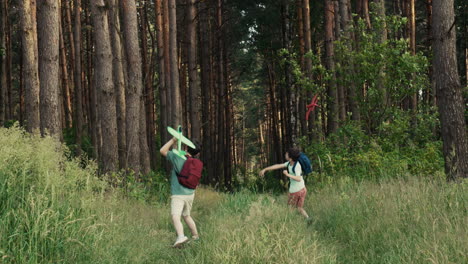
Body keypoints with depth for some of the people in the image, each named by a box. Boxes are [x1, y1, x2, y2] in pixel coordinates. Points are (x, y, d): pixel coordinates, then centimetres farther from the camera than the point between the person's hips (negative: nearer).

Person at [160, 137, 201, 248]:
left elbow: (162, 151, -3)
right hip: (190, 194, 7)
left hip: (178, 194, -7)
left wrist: (173, 140, 2)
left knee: (175, 216, -22)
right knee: (186, 215, 27)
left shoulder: (178, 157, -10)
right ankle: (196, 236, 39)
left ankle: (181, 236, -45)